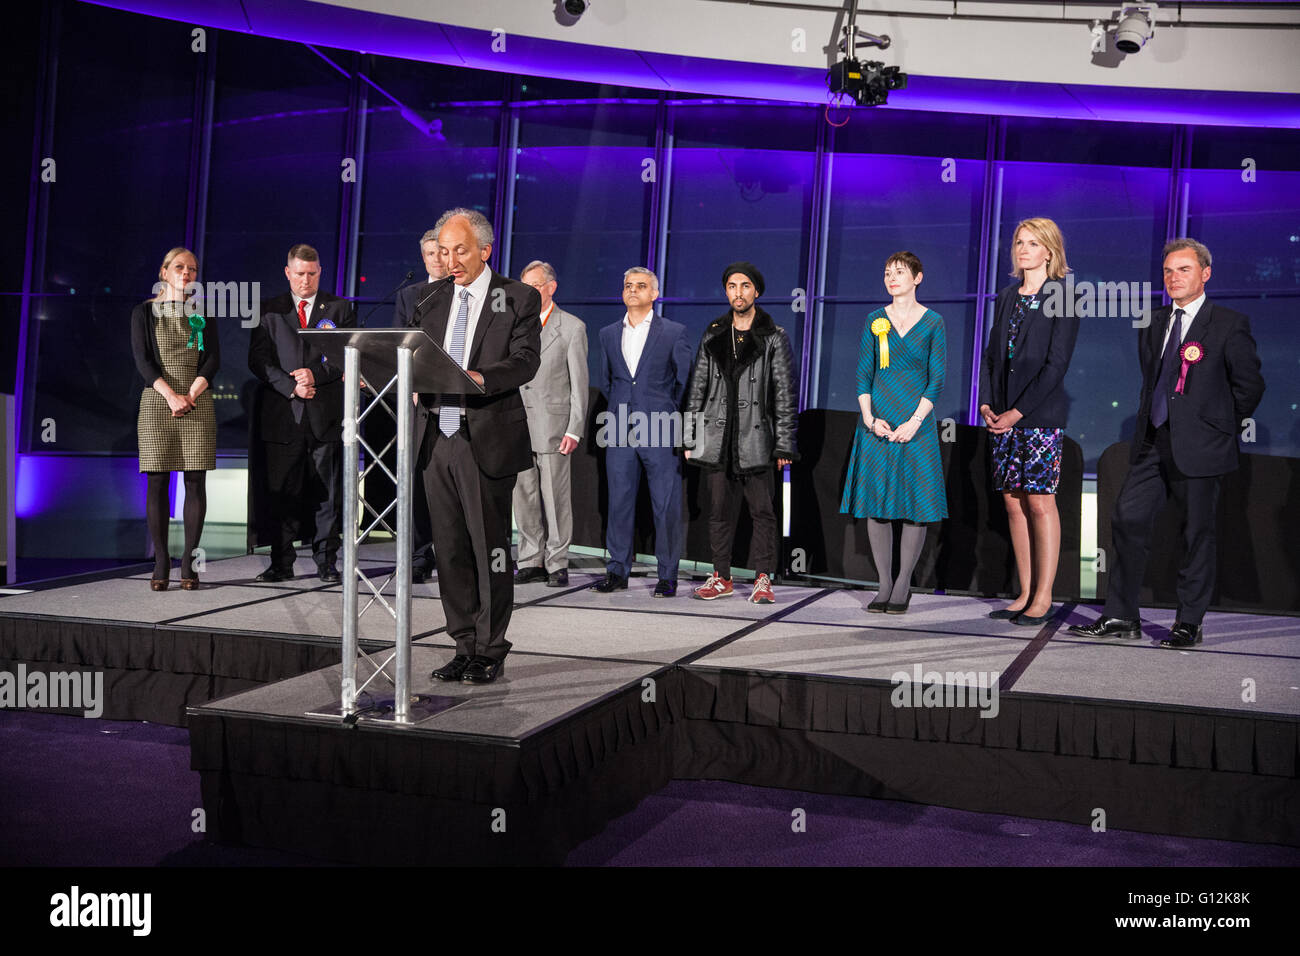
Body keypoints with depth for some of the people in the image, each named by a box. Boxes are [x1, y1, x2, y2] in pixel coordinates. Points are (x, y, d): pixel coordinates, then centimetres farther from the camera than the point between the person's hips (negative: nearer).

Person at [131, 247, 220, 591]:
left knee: (195, 482, -3)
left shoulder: (202, 314, 13)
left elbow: (213, 359, 4)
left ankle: (189, 562, 1)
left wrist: (191, 395, -11)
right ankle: (161, 563, 0)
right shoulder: (144, 312, 9)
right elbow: (142, 359, -2)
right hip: (156, 402, -1)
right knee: (157, 482, -4)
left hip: (197, 403, 1)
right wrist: (171, 395, -15)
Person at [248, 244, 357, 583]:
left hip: (327, 415, 0)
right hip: (283, 416, 1)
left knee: (328, 494, 3)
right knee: (282, 495, 3)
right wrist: (291, 386, -12)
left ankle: (326, 561, 11)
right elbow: (258, 360, 2)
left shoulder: (340, 309, 9)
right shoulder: (269, 311, 10)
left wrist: (316, 374, -13)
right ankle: (282, 563, 10)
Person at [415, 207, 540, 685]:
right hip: (439, 439, 5)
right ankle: (464, 648, 19)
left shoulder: (519, 299, 0)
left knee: (490, 549, -1)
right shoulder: (432, 305, 16)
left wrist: (479, 378, -29)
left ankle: (490, 653, 10)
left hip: (488, 440, -5)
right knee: (450, 551, 9)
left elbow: (525, 362, -12)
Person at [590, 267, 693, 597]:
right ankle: (617, 572, 14)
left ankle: (667, 576, 7)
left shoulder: (674, 332, 2)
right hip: (621, 434, 4)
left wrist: (672, 417, 5)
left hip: (661, 433, -3)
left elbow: (686, 381, 4)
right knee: (619, 503, 6)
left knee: (666, 506, -1)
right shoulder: (608, 334, 13)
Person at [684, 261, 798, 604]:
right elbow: (697, 388, 13)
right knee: (720, 511, 7)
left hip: (756, 440, -3)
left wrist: (784, 445, -5)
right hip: (717, 438, 3)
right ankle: (721, 578, 16)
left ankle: (763, 579, 7)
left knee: (762, 511, -1)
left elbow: (785, 394, 0)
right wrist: (689, 438, 8)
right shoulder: (712, 336, 12)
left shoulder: (774, 338, 2)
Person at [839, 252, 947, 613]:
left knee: (916, 503, -2)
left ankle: (903, 585, 9)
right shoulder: (875, 320, 8)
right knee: (875, 501, 1)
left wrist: (914, 422, -12)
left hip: (915, 423, -2)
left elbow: (937, 379, -2)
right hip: (877, 422, 2)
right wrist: (869, 417, -7)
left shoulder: (933, 322, 2)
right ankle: (884, 585, 11)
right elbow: (863, 373, 6)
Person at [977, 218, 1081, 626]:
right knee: (1013, 502, 6)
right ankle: (1025, 595, 12)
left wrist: (1017, 411, -15)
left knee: (1039, 501, -6)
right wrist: (986, 404, 1)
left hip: (1041, 413, -6)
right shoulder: (1007, 297, 16)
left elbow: (1056, 363, -11)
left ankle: (1043, 598, 1)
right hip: (1002, 416, 6)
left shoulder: (1063, 298, -4)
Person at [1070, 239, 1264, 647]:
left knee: (1197, 533, 3)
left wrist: (1219, 426, 3)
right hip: (1151, 444, 6)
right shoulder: (1153, 324, 13)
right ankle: (1121, 615, 9)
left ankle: (1189, 624, 12)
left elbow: (1249, 384, -2)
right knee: (1127, 520, 0)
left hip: (1198, 449, -5)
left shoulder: (1229, 324, -5)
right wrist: (1149, 420, 14)